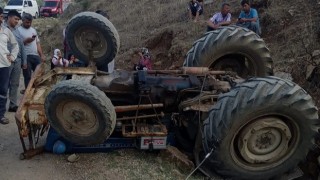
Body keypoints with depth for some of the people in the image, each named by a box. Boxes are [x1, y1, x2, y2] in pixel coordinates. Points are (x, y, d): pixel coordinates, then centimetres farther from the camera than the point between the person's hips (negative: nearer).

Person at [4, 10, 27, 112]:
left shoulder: (17, 31, 16)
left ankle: (13, 105, 18)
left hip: (17, 61, 6)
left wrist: (24, 60, 16)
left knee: (15, 84, 10)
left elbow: (22, 46, 18)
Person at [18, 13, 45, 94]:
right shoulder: (18, 30, -2)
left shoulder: (33, 30, 17)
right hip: (26, 56, -5)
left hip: (36, 55, 6)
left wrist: (42, 55, 12)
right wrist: (26, 41, -20)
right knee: (27, 76, 0)